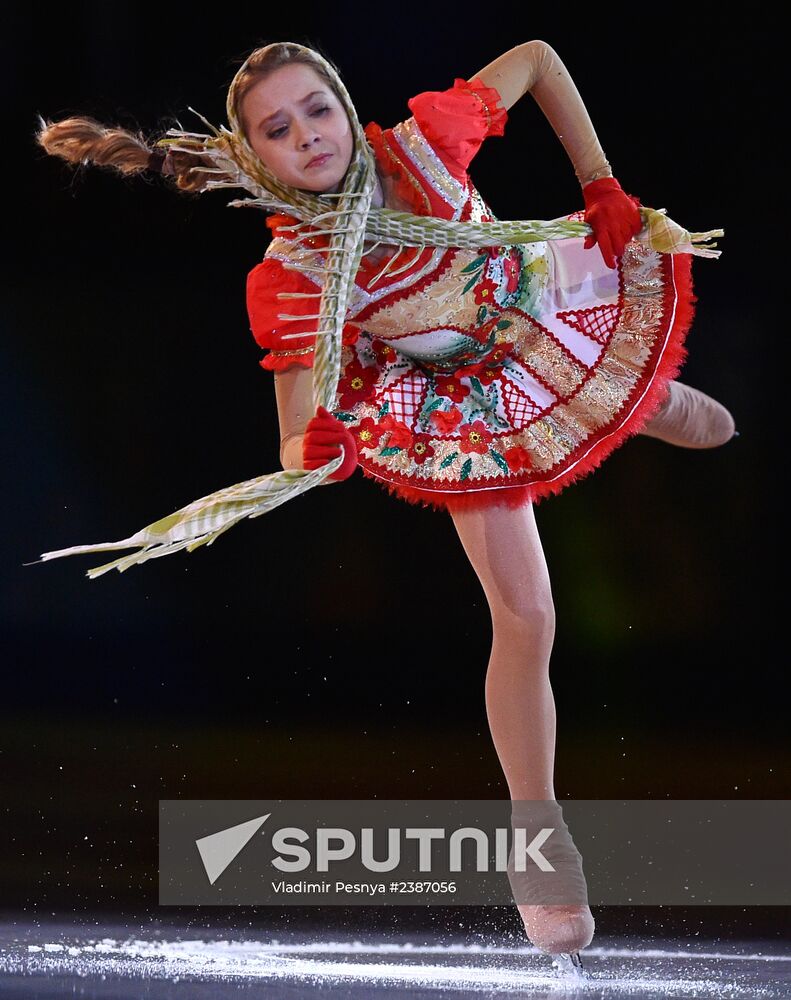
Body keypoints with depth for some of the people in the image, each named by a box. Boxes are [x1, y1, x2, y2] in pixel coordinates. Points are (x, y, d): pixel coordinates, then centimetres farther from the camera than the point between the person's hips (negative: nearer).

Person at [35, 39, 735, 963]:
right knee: (523, 615, -8)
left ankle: (675, 408, 73)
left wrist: (600, 185, -18)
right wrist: (314, 454, -59)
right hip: (457, 408, -2)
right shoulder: (289, 279, -34)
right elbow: (295, 451, -35)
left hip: (548, 319, 2)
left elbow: (537, 58, -16)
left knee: (675, 417, 30)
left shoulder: (422, 143, -33)